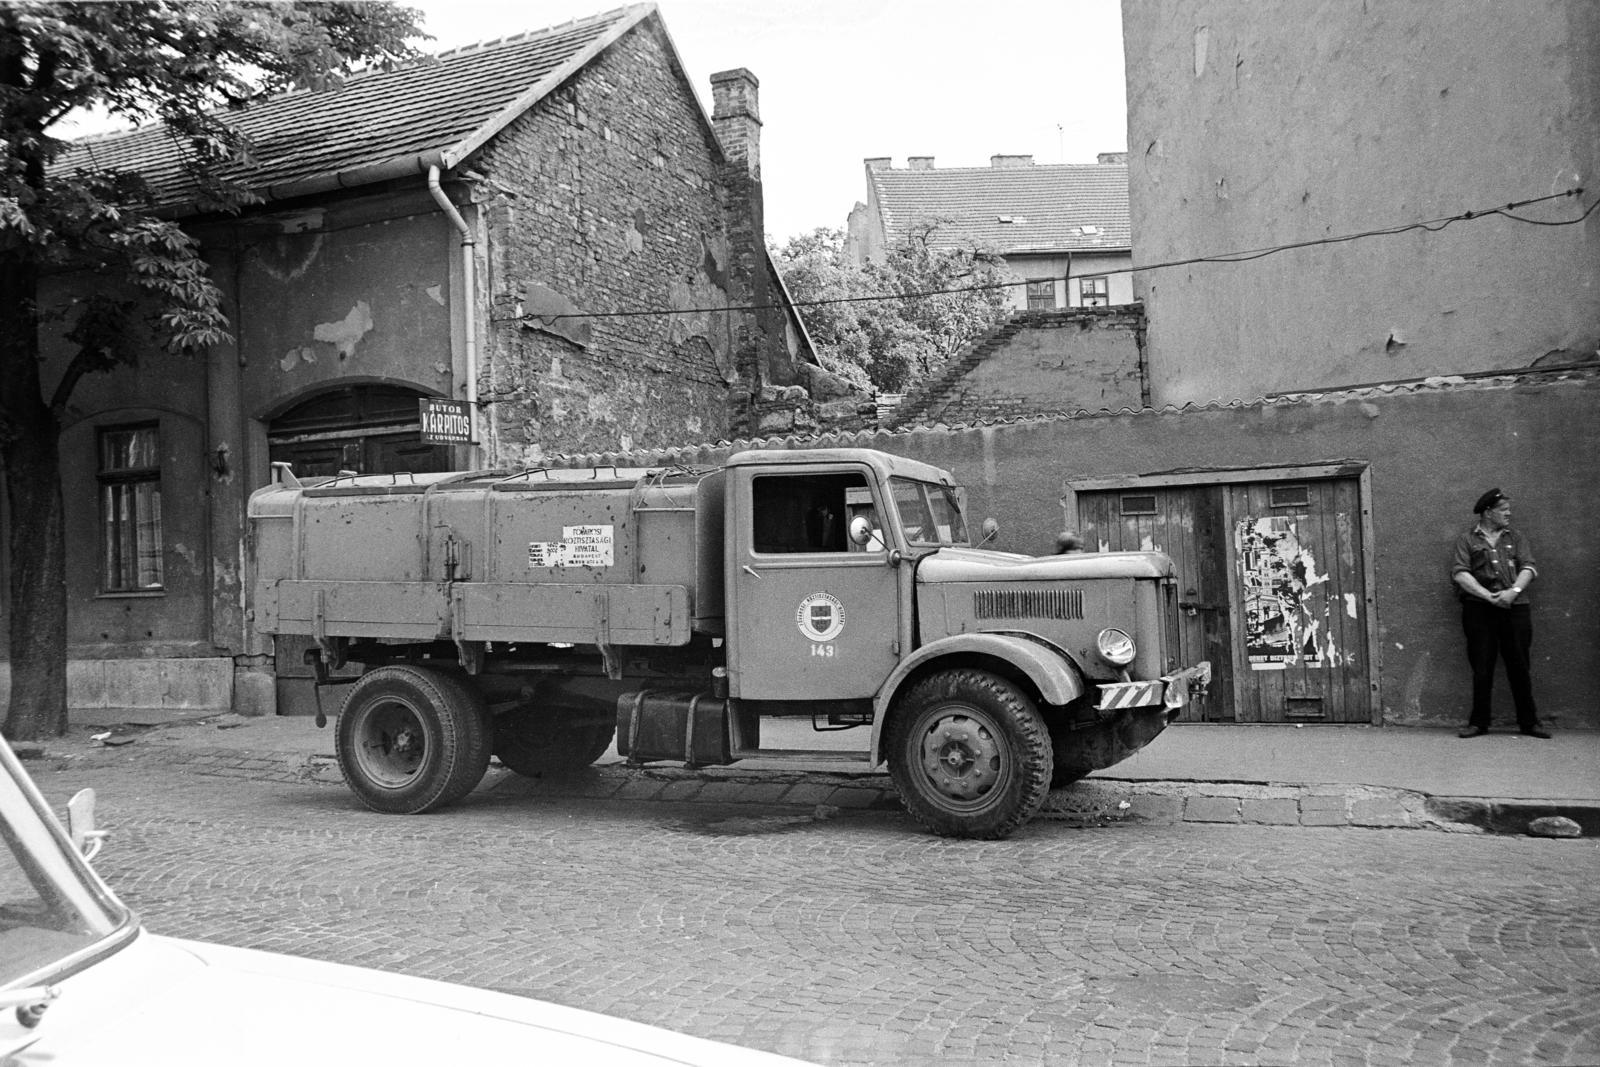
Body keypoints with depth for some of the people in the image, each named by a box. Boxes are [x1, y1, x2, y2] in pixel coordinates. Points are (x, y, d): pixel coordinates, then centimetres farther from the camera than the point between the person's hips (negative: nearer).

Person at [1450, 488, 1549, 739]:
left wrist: (1513, 591, -14)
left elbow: (1529, 568, 4)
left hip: (1516, 608, 2)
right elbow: (1459, 573, -4)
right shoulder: (1467, 540, 7)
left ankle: (1529, 722, 12)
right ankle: (1479, 722, 7)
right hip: (1479, 609, -2)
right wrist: (1488, 596, -14)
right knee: (1482, 668, 0)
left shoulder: (1516, 538, 15)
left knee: (1520, 666, 3)